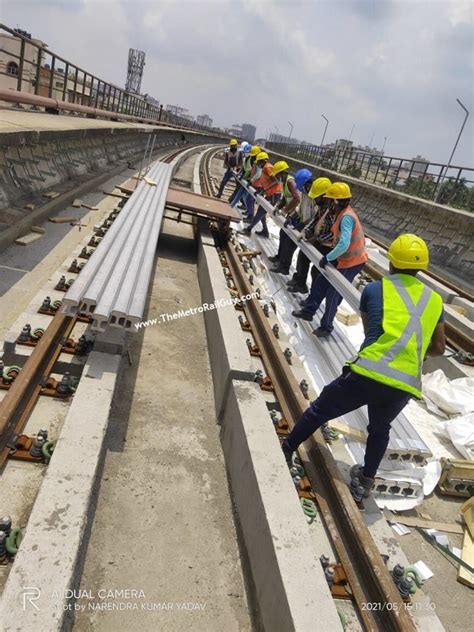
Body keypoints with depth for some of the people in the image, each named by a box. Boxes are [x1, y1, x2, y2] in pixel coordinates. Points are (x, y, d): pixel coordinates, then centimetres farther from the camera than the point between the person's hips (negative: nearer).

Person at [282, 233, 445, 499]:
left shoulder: (375, 288, 8)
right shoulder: (435, 300, 15)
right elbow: (438, 348, 23)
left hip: (368, 373, -3)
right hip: (405, 385, 3)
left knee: (320, 410, 19)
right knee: (380, 429, 32)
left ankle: (286, 451, 34)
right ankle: (365, 482, 39)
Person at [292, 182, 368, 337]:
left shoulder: (346, 217, -26)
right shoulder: (342, 213, 4)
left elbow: (344, 244, -33)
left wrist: (327, 258, -23)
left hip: (352, 262, -9)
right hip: (344, 259, 9)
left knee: (333, 294, 2)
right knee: (320, 282, 16)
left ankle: (326, 326, 18)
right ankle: (309, 310, 34)